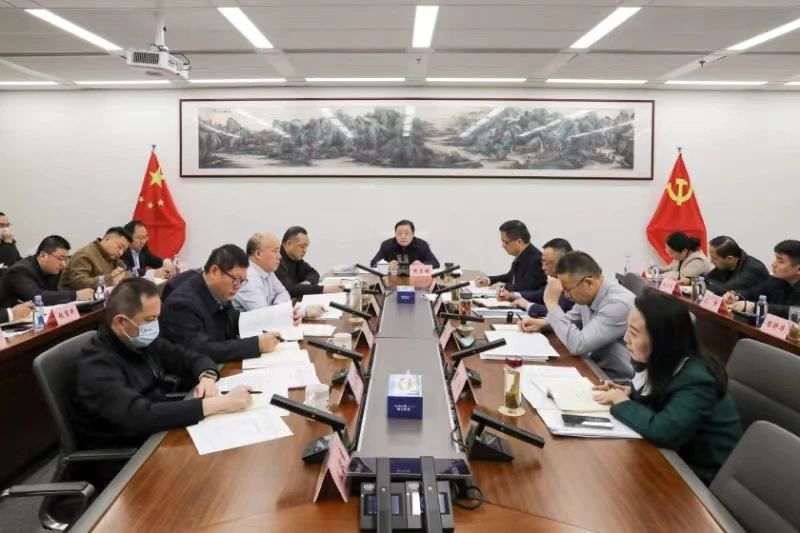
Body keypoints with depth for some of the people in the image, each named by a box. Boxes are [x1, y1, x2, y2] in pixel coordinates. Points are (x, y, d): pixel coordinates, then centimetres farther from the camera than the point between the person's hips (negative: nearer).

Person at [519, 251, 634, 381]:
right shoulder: (588, 295, -2)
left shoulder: (619, 303, -26)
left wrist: (552, 303, -23)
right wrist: (542, 323, 0)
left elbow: (577, 345, -29)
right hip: (594, 367, 7)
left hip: (616, 380, -7)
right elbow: (570, 319, 20)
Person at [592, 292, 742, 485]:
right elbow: (653, 394, 15)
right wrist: (630, 391, -5)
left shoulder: (695, 381, -29)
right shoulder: (665, 363, -5)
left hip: (699, 474, -7)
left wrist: (622, 402, -24)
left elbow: (661, 431, -38)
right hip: (675, 455, 7)